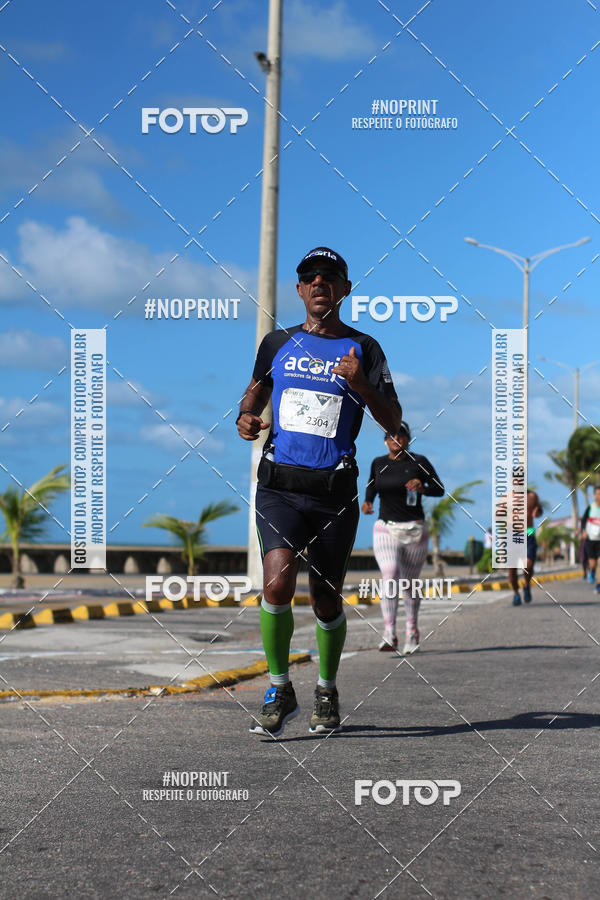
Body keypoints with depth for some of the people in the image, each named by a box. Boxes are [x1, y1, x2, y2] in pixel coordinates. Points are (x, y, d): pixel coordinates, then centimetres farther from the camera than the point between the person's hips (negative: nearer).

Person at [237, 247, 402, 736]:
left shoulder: (363, 349, 5)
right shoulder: (278, 343, 10)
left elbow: (393, 421, 2)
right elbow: (256, 388, 26)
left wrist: (361, 386, -15)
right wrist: (246, 416, 4)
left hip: (335, 491, 0)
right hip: (279, 484, 1)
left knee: (326, 600, 6)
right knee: (277, 581, -20)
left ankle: (328, 691, 30)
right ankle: (280, 691, -3)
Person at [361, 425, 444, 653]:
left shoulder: (419, 462, -4)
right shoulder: (378, 463, 5)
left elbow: (439, 489, -2)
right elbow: (372, 485, 22)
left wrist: (422, 488, -22)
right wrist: (367, 502, 2)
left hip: (415, 531, -1)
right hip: (386, 530, 1)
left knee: (409, 583, 9)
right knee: (390, 578, -19)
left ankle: (412, 630, 32)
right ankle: (389, 635, -23)